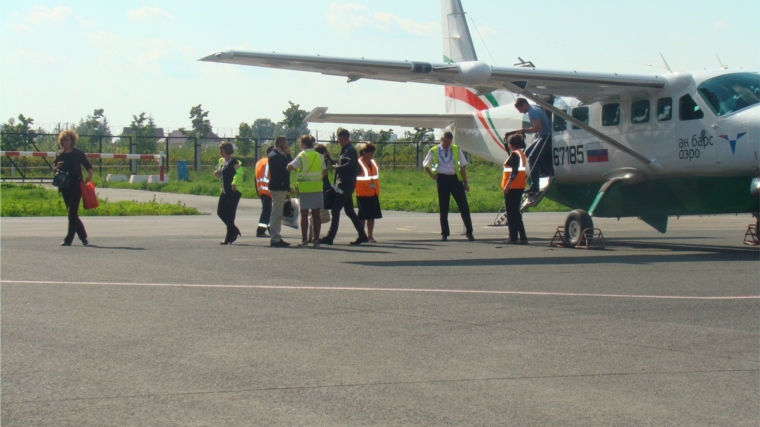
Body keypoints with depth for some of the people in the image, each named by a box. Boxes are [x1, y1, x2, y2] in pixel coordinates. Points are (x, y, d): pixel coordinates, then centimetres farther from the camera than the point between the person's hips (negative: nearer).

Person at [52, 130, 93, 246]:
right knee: (71, 213, 8)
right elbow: (54, 170, 15)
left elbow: (88, 166, 0)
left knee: (72, 212, -10)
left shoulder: (79, 153, -1)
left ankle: (69, 239, -9)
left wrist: (90, 175, -20)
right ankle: (83, 237, 20)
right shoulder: (59, 154, 10)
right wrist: (57, 167, -8)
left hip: (76, 186, -5)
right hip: (64, 187, 5)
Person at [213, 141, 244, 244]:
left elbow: (239, 173, -26)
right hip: (225, 191, 9)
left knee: (229, 214, -5)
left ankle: (229, 238, 3)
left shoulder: (233, 162, -14)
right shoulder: (221, 161, 13)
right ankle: (234, 230, 24)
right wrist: (217, 173, 4)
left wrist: (234, 184, -33)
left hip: (233, 191, -9)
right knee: (220, 212, 9)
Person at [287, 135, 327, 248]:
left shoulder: (302, 156, -7)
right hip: (317, 188, 4)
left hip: (305, 188, -4)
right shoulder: (319, 156, 7)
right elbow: (324, 172, 8)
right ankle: (316, 239, 7)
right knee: (316, 214, 7)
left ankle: (304, 239, 1)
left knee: (304, 214, 1)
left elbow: (289, 167, -16)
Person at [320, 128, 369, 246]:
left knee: (335, 210, -8)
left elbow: (350, 165, -27)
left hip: (345, 185, -10)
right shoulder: (345, 149, 19)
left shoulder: (350, 150, -13)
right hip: (345, 184, 10)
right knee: (349, 211, 12)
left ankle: (330, 237, -7)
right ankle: (362, 235, 13)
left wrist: (338, 167, -15)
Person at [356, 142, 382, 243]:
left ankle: (370, 236, 13)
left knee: (372, 216, 7)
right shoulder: (359, 163, -9)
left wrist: (377, 191, 14)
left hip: (373, 194, 7)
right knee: (363, 216, -2)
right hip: (363, 194, -7)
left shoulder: (373, 162, 12)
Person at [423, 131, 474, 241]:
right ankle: (444, 233, 13)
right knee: (443, 208, 4)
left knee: (464, 206, -3)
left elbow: (463, 166, 8)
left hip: (455, 179, 0)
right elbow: (426, 165, 15)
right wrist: (433, 176, 4)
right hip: (442, 180, 0)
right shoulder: (434, 151, 3)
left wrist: (465, 182, 5)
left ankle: (469, 232, 3)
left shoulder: (456, 150, 5)